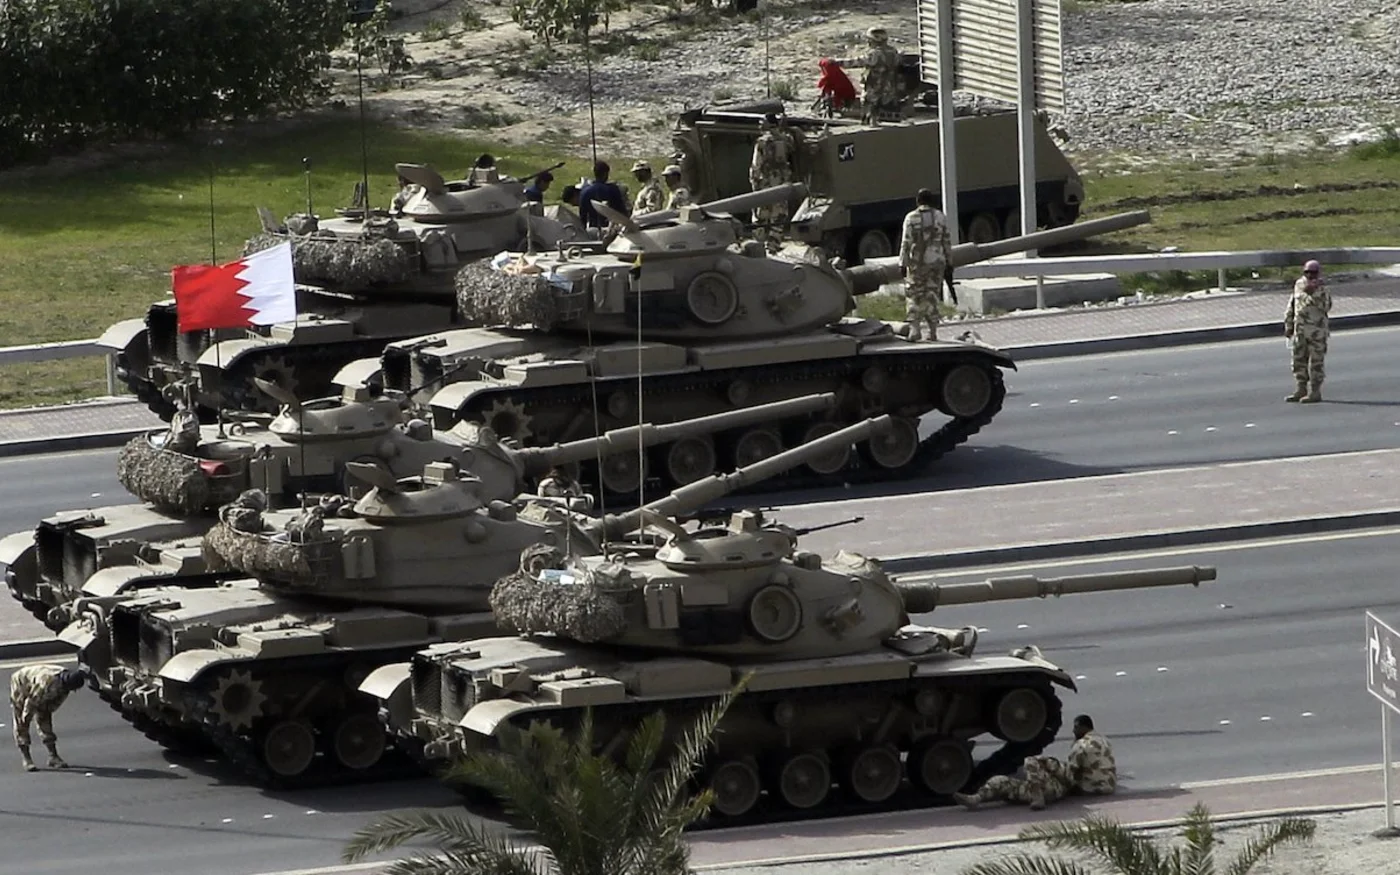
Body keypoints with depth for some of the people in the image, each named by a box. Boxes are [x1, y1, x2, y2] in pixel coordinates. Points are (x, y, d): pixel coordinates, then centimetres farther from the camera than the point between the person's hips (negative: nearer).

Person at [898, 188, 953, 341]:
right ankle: (933, 332, 6)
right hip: (937, 262, 3)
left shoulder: (911, 218, -4)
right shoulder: (941, 217, 3)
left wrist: (903, 264, -3)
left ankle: (915, 328, -6)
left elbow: (906, 243, -7)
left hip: (917, 262, -2)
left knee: (914, 295, 5)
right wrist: (949, 264, 10)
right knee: (932, 296, 8)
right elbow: (947, 242, 4)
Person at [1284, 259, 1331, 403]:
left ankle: (1315, 392, 2)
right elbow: (1292, 306, 17)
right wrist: (1288, 326, 15)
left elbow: (1326, 306, -23)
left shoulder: (1321, 289, -8)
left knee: (1316, 362, -3)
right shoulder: (1299, 286, 10)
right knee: (1299, 360, 9)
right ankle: (1301, 390, 18)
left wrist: (1313, 294, -28)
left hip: (1316, 330, -6)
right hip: (1300, 330, 6)